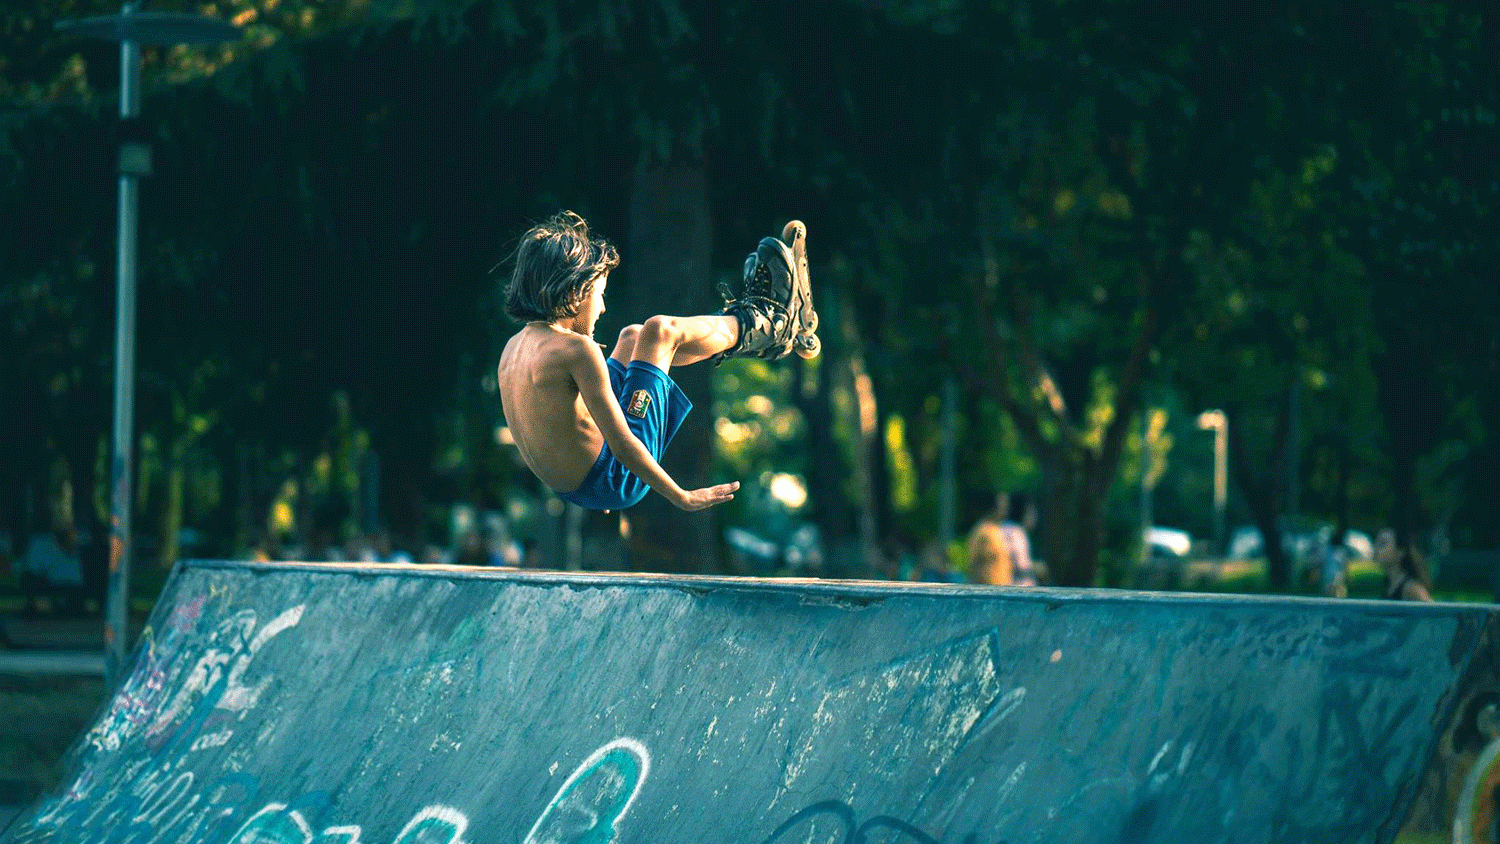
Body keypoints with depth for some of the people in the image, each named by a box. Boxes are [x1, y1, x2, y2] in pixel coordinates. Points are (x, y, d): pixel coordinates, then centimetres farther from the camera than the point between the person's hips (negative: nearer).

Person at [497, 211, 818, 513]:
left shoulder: (513, 348, 0)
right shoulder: (577, 350, -26)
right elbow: (622, 446, -26)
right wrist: (683, 498, -16)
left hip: (567, 488, 8)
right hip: (615, 487, -8)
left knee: (633, 337, 19)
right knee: (658, 332, -2)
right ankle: (770, 323, 24)